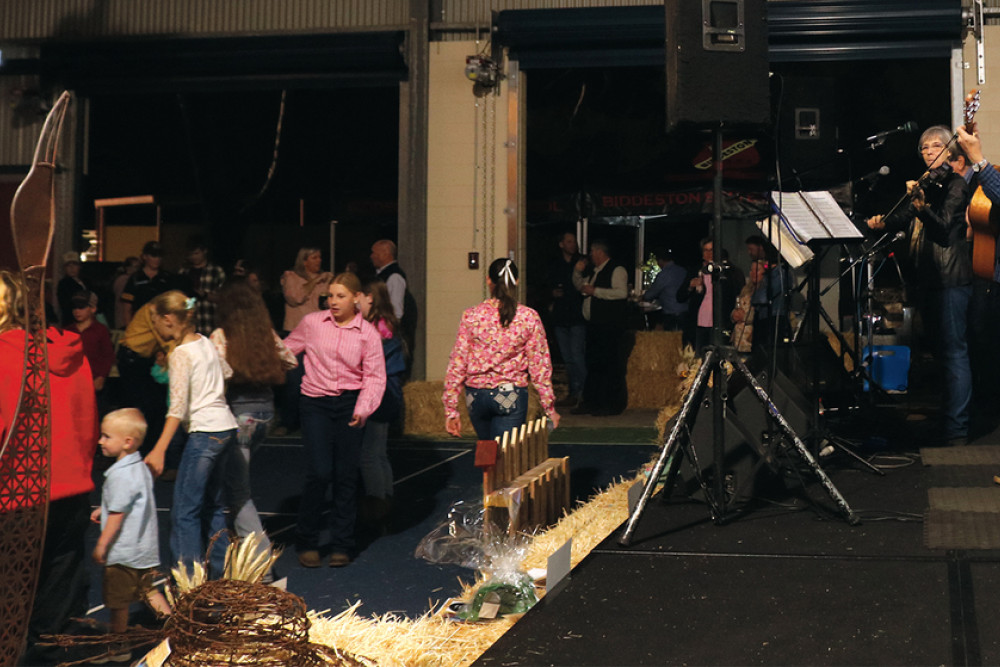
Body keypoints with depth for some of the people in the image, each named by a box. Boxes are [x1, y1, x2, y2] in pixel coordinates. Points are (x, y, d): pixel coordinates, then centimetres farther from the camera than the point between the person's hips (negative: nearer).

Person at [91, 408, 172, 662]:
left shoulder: (121, 475, -24)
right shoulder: (140, 467, 5)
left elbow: (117, 515, -23)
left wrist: (101, 546, -16)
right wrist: (103, 509, 20)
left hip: (123, 551, -9)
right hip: (145, 548, 9)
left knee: (118, 602, 6)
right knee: (148, 590, 20)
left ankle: (117, 648, 17)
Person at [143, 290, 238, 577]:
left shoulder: (181, 354, -12)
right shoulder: (205, 342, 10)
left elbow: (178, 406, -19)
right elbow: (224, 383, 17)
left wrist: (159, 450, -22)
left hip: (204, 432, -9)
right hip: (226, 426, 9)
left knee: (184, 510, -5)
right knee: (213, 504, 17)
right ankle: (223, 570, 22)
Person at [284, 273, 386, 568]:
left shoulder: (368, 333, 0)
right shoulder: (311, 323, 1)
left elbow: (375, 376, -3)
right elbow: (285, 351, 15)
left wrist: (363, 408, -15)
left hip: (349, 404, 1)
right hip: (316, 403, -1)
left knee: (346, 475, 5)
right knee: (319, 473, -9)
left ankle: (341, 546, 18)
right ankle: (307, 543, 8)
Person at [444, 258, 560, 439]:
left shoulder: (471, 316, -5)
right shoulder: (529, 317, -6)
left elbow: (457, 363, -4)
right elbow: (539, 364, -3)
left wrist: (451, 409, 2)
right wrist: (549, 408, 5)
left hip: (476, 396, 2)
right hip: (511, 397, -1)